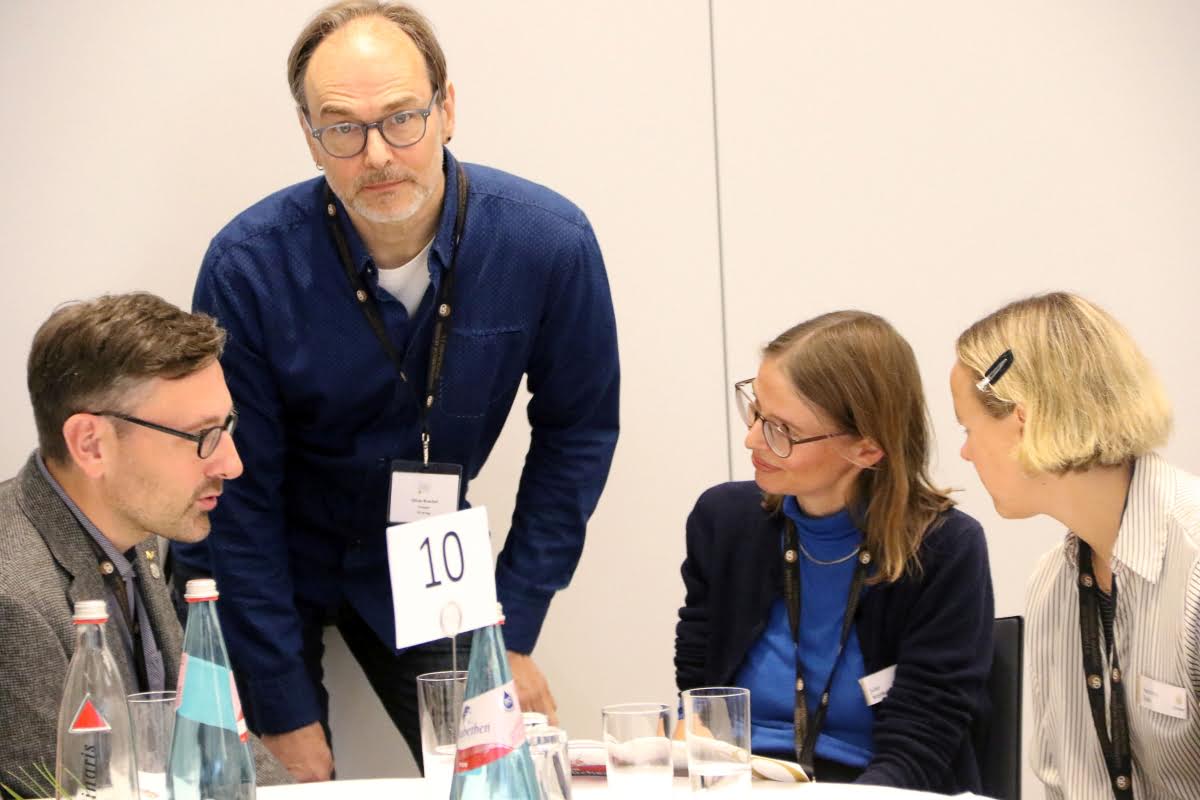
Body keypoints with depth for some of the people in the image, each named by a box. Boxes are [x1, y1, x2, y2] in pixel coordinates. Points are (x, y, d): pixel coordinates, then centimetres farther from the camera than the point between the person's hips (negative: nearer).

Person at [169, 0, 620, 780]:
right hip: (273, 563, -2)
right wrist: (286, 713, -16)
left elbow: (576, 432, -5)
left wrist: (511, 634, -7)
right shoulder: (248, 266, -25)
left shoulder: (550, 242, -20)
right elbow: (237, 499, -17)